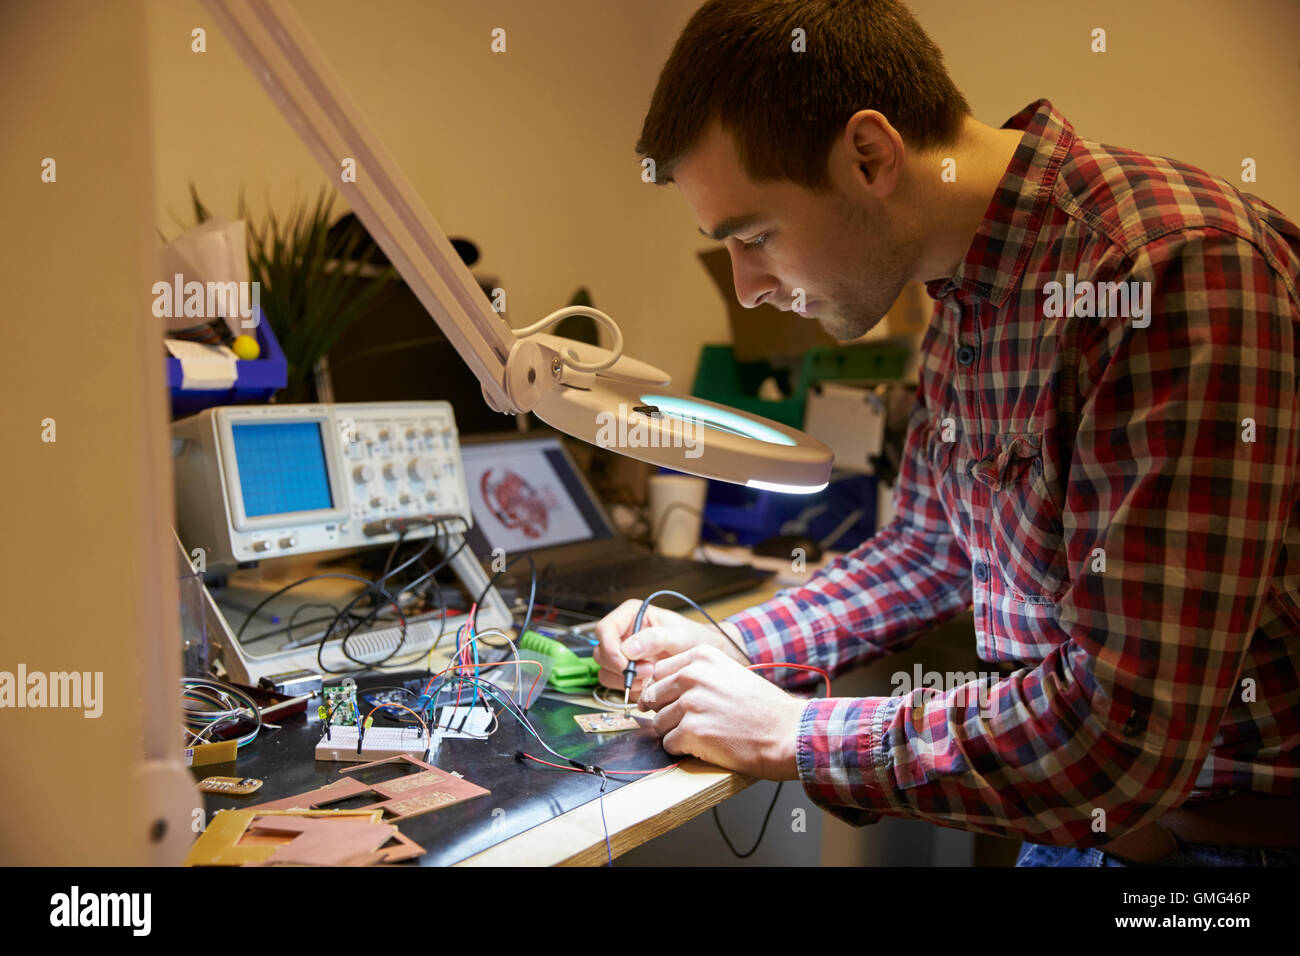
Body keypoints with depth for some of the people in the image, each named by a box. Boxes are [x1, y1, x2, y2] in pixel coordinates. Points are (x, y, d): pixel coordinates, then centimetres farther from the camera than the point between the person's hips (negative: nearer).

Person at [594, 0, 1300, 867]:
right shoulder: (966, 300, 3)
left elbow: (1126, 736, -27)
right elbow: (926, 554, 14)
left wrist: (787, 736, -17)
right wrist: (725, 645, 3)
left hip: (1225, 832, -6)